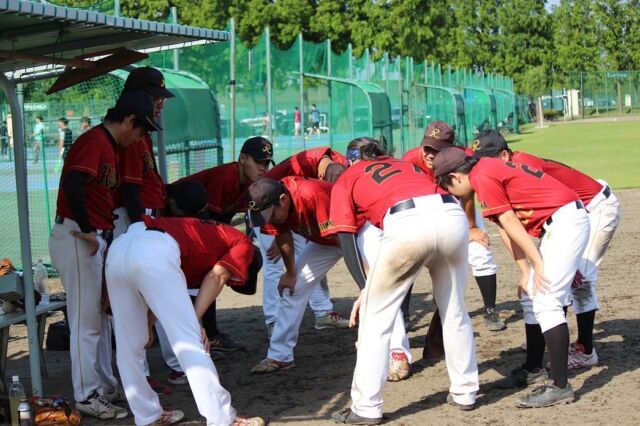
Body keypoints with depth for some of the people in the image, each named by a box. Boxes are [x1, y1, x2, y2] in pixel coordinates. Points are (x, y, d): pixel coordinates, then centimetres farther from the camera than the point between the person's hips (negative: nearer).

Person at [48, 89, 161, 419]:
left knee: (101, 318, 17)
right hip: (77, 240, -10)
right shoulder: (94, 142, -16)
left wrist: (102, 233, 8)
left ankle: (105, 387, 27)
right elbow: (72, 183, -31)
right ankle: (87, 396, 4)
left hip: (95, 240, 10)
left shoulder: (108, 146, 16)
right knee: (87, 321, -3)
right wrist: (87, 231, -23)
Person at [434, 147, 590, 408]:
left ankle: (560, 387, -16)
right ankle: (533, 370, 29)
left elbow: (510, 223, -15)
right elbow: (506, 228, 13)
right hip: (555, 224, 11)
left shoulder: (482, 177, -12)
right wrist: (525, 271, 9)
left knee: (546, 301, -14)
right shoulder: (490, 171, 17)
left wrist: (537, 263, -14)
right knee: (530, 295, 17)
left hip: (565, 218, -11)